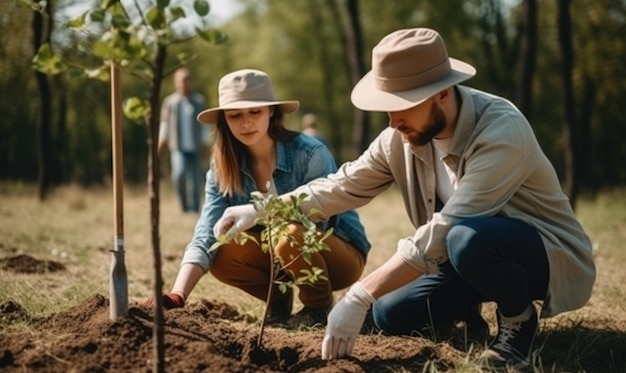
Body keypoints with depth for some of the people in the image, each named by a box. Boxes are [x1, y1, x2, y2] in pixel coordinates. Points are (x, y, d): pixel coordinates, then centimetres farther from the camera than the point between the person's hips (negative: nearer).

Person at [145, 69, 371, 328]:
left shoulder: (310, 154, -22)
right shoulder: (223, 169, -8)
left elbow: (315, 223, -21)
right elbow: (205, 238, -18)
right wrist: (177, 296, -33)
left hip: (341, 255, -4)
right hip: (280, 257, 5)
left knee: (291, 236, -35)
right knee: (222, 256, -21)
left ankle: (319, 308, -7)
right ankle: (278, 300, 6)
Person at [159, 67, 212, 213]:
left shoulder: (200, 101, 9)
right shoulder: (170, 101, 10)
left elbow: (204, 124, 11)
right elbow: (165, 123, 14)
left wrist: (206, 145, 8)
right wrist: (161, 141, 9)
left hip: (196, 148, 1)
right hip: (178, 147, -1)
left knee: (195, 180, 0)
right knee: (179, 173, -21)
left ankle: (194, 208, 9)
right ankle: (184, 204, -2)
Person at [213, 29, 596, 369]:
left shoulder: (501, 130, -32)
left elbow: (444, 231, -36)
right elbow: (345, 185, 0)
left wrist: (360, 297, -37)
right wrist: (261, 210, -15)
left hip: (547, 254, -7)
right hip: (471, 256, 7)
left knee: (468, 239, -37)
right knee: (390, 315, -6)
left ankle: (519, 319, -8)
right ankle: (467, 309, 21)